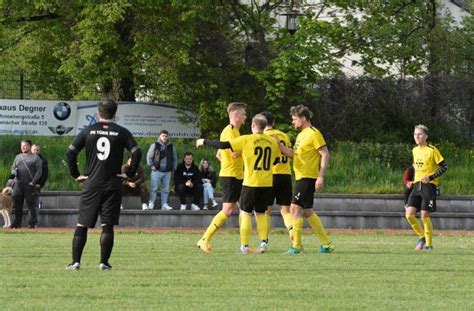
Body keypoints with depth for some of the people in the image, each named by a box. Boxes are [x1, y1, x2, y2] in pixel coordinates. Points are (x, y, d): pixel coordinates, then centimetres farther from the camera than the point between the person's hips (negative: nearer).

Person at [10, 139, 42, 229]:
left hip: (30, 184, -4)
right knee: (17, 204, 2)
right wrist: (14, 171, -3)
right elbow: (13, 168, 22)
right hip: (18, 184, 5)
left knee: (31, 204, -5)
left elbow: (39, 171, 0)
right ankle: (17, 222, 8)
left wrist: (33, 182, -12)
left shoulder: (35, 157, 5)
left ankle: (32, 223, 0)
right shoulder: (18, 157, 19)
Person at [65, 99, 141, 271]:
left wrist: (76, 175, 5)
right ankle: (104, 262, 0)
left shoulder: (88, 131, 4)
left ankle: (75, 261, -2)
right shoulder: (122, 132, 1)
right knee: (107, 226, 2)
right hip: (113, 185, 0)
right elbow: (137, 153, -7)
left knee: (82, 225, 4)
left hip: (91, 185, 1)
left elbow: (70, 152, 0)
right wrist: (130, 174, 1)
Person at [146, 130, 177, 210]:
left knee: (166, 189, 4)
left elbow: (175, 158, 19)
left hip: (167, 172, 4)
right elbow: (149, 156, 3)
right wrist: (151, 166, -5)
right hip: (157, 171, -4)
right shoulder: (155, 146, 1)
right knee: (154, 188, -7)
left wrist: (173, 168, 8)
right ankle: (151, 204, -5)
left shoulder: (171, 147, 12)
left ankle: (164, 204, 7)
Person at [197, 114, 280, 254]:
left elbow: (224, 145, -12)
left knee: (245, 213, 5)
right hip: (267, 184, 4)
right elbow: (276, 160, 17)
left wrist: (204, 142, 0)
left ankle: (244, 246, 1)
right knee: (261, 213, 16)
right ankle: (264, 242, 3)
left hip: (251, 183, -4)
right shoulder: (273, 141, 4)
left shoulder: (246, 140, -9)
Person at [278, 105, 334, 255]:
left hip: (308, 178, -10)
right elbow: (295, 154, 21)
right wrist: (280, 146, 7)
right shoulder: (301, 135, 18)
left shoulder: (314, 133, -11)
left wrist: (321, 176, -21)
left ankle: (296, 246, -11)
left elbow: (325, 155, -14)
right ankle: (326, 244, 18)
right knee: (307, 212, 13)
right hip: (301, 177, 10)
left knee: (295, 208, -13)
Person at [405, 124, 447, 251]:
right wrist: (412, 182, 14)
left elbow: (444, 167, -6)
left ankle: (429, 244, 8)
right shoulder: (415, 150, 12)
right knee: (409, 214, -6)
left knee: (425, 216, -6)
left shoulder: (432, 150, -8)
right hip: (417, 186, 6)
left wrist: (430, 177, -16)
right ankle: (422, 236, 15)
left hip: (429, 185, -6)